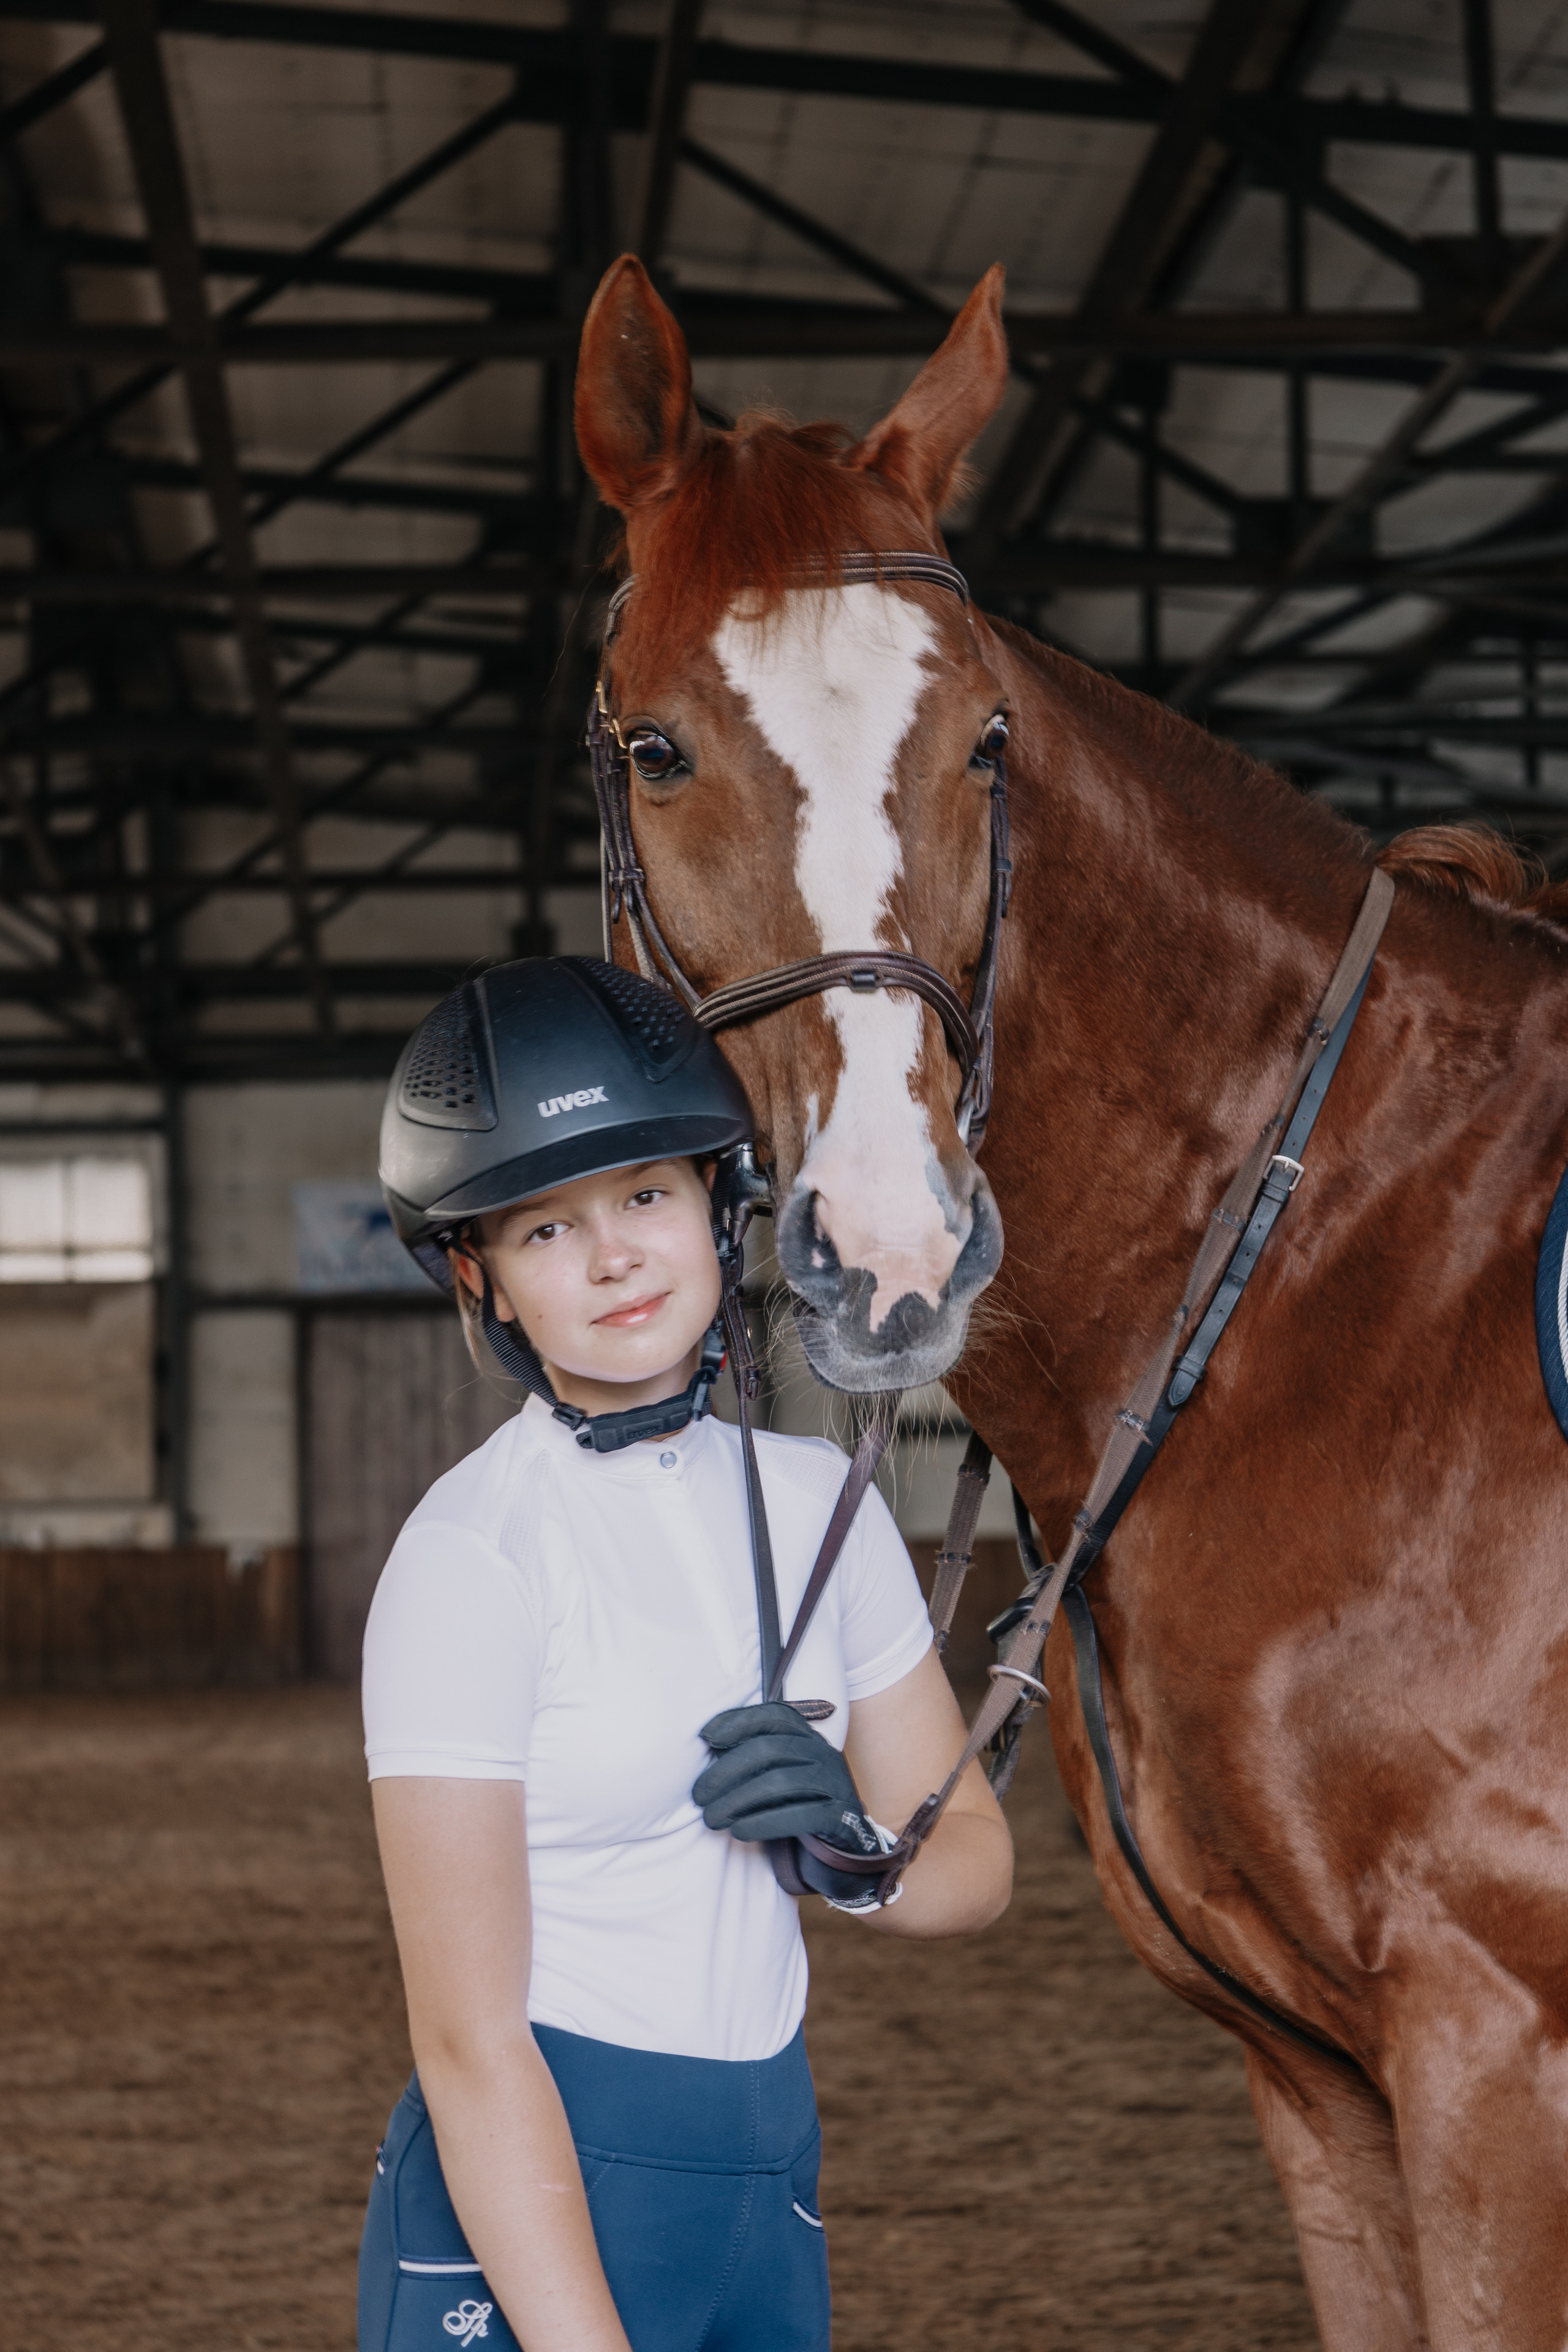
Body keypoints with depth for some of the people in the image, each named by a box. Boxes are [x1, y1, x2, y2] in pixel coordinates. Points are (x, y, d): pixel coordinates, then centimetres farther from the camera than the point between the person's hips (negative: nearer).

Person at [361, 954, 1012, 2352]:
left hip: (775, 2183, 6)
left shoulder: (816, 1503, 4)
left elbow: (977, 1865, 11)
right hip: (532, 2198, -6)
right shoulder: (471, 1557, -15)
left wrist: (852, 1852, -10)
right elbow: (470, 2043, -18)